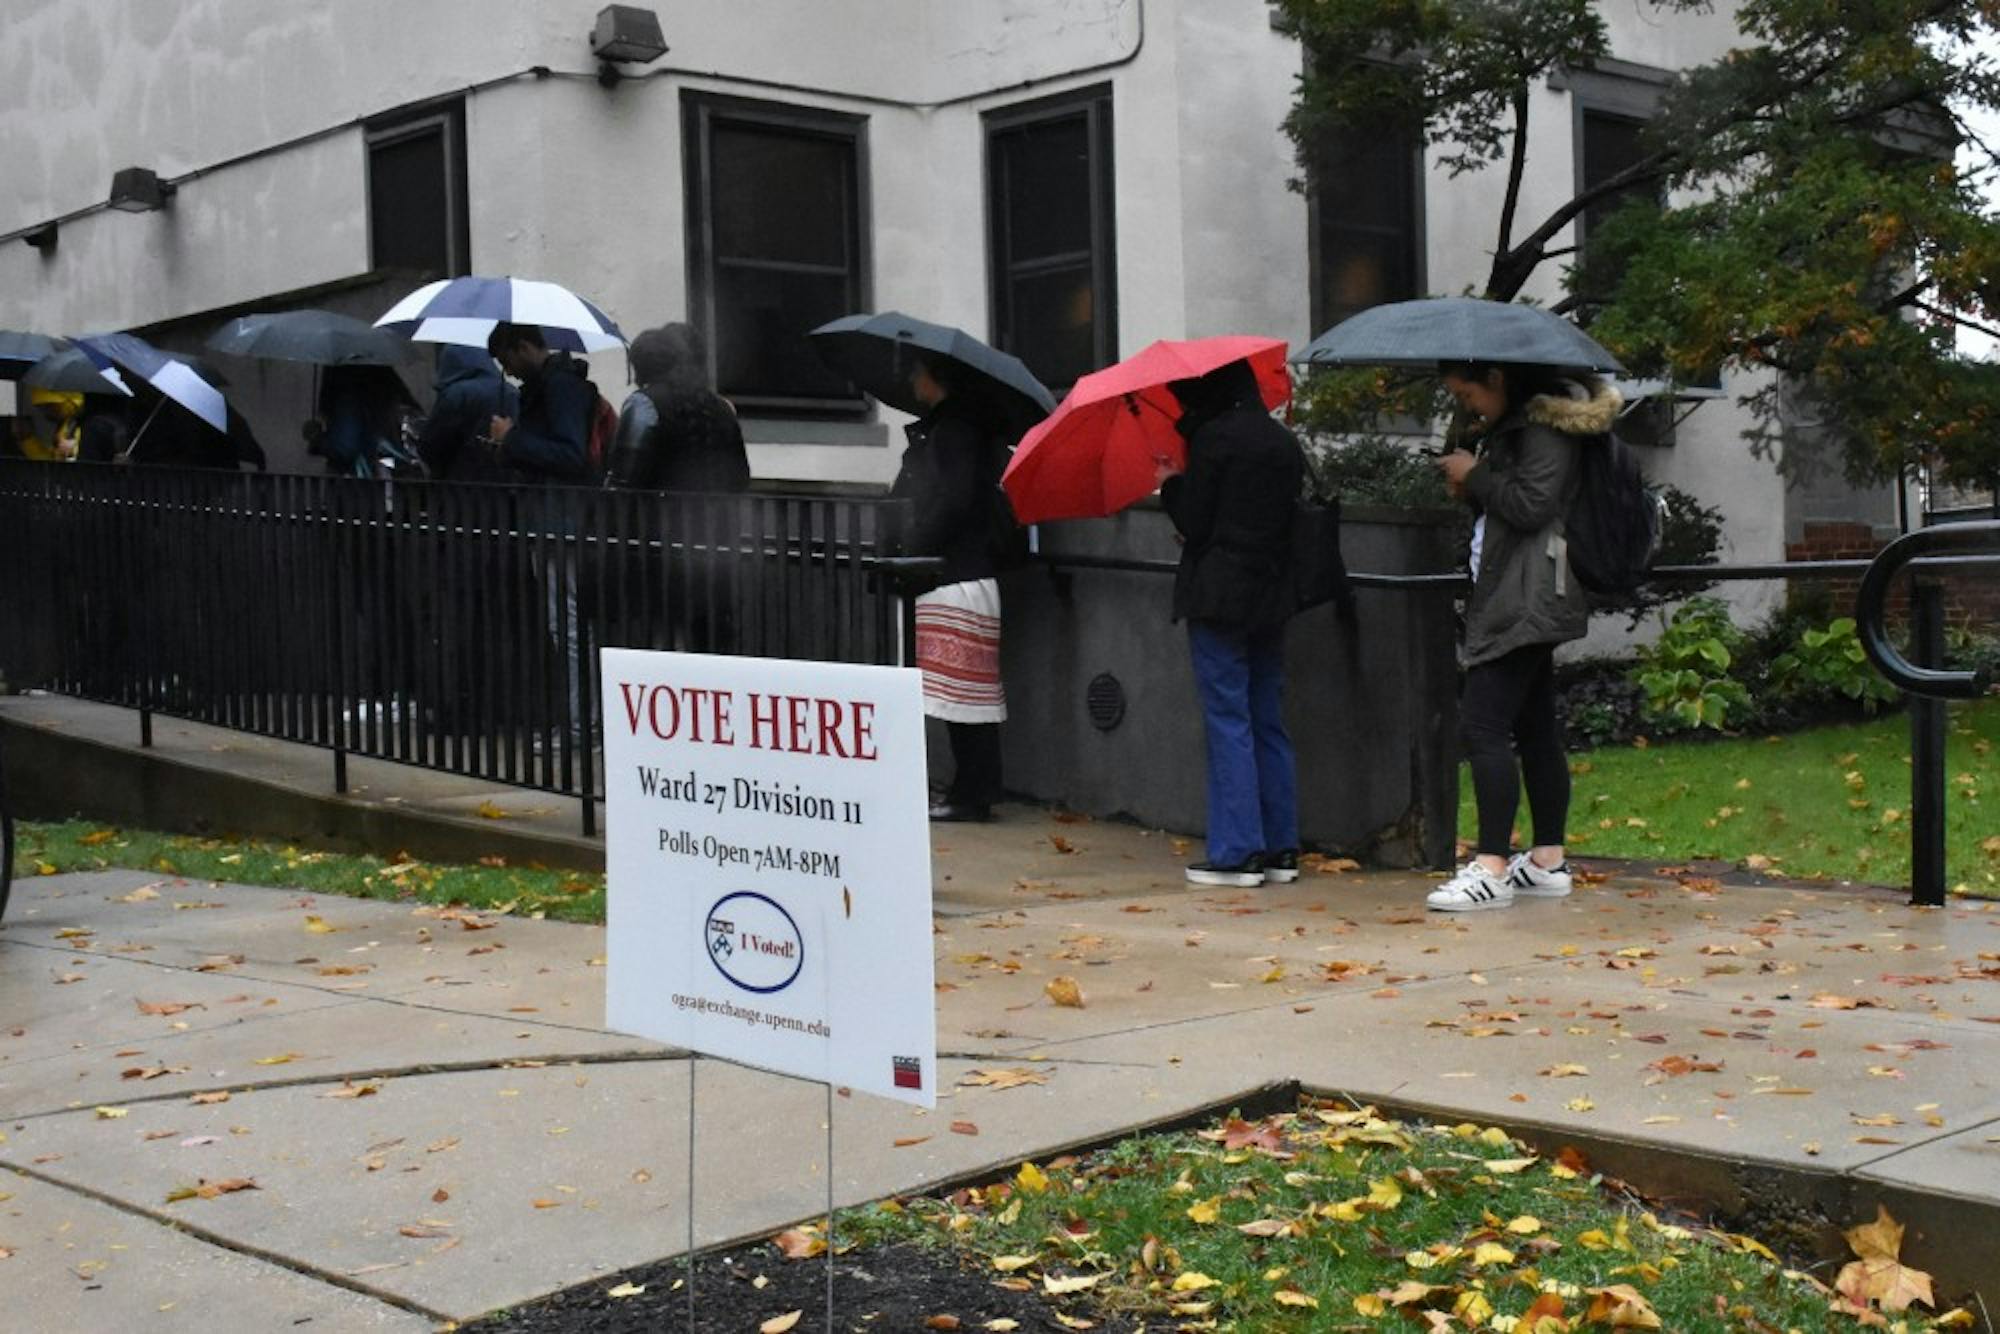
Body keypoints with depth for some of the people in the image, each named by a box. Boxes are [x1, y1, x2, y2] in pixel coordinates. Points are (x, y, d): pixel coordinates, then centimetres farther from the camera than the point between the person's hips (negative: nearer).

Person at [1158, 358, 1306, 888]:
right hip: (1271, 595, 7)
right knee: (1269, 722, 11)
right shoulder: (1285, 442, 11)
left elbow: (1194, 523, -10)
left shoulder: (1213, 437, -10)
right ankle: (1281, 849, 14)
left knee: (1228, 720, -4)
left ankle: (1237, 853, -3)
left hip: (1219, 594, -7)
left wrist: (1170, 483, 8)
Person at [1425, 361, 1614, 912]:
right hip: (1517, 602, 11)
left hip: (1527, 601, -11)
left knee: (1482, 726, -14)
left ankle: (1492, 867, -15)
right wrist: (1470, 489, 6)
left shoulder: (1545, 429, -11)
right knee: (1535, 728, 12)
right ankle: (1548, 861, 17)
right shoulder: (1512, 428, 19)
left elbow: (1532, 505, -21)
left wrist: (1475, 476, -10)